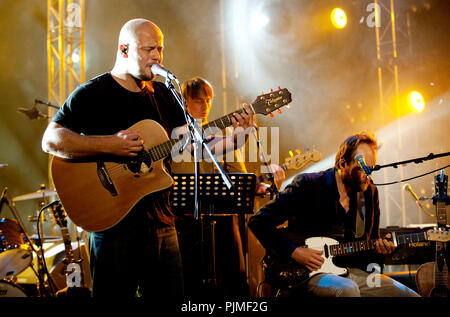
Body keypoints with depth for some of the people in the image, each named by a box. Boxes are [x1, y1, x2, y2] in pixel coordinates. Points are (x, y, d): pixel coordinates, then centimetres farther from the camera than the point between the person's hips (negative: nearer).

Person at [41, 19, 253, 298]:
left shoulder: (164, 96, 14)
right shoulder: (93, 93, -5)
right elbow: (51, 140, -15)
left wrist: (233, 141, -5)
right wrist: (109, 145, -25)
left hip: (160, 221, 6)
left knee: (172, 294, 11)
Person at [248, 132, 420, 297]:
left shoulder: (370, 192, 10)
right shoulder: (307, 185, -6)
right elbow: (258, 221, -8)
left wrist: (378, 249, -4)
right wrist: (293, 252, -16)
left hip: (355, 272, 6)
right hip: (312, 273, -6)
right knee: (347, 290, -39)